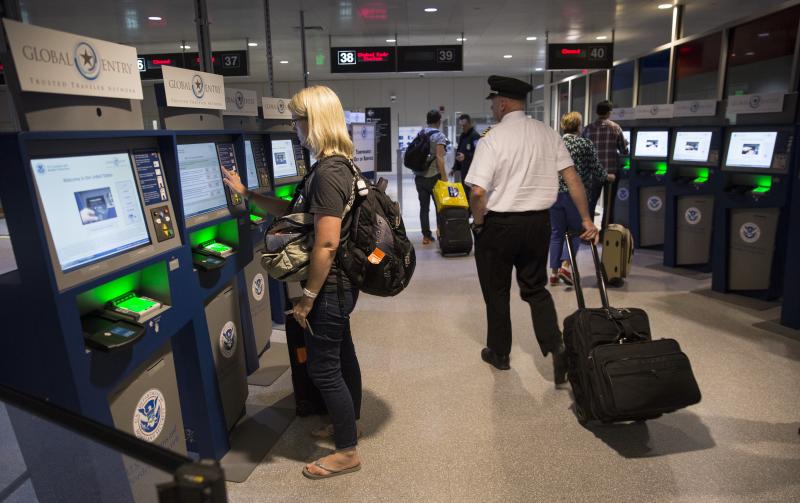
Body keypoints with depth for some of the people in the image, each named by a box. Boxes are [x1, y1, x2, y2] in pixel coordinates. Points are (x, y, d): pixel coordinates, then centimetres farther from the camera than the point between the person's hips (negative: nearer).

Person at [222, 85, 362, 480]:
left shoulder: (327, 172, -23)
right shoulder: (335, 165, 10)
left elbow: (326, 244, -27)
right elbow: (297, 213, 17)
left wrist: (307, 297, -20)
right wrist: (247, 193, 17)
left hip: (329, 287, -10)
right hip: (340, 283, 10)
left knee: (322, 367, 2)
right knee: (341, 355, 22)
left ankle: (347, 452, 19)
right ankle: (347, 424, 41)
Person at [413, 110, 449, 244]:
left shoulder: (419, 135, 11)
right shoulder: (439, 136, -7)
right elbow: (439, 157, -16)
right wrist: (444, 177, -14)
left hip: (419, 176, 5)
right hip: (433, 176, -5)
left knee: (424, 206, 6)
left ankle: (426, 236, 7)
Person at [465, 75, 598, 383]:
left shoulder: (492, 139, -14)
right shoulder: (548, 134, 2)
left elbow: (478, 192, -20)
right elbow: (572, 178, 0)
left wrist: (478, 223, -4)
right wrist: (586, 219, 6)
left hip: (499, 223, -4)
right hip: (538, 222, 5)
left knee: (497, 291, 13)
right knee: (536, 288, 20)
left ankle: (499, 353, 29)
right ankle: (556, 347, 4)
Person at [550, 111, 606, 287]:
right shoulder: (585, 144, -2)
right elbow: (597, 170, 1)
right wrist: (607, 176, 21)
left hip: (554, 193, 3)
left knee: (556, 233, 10)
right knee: (576, 231, 11)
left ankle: (554, 272, 11)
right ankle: (565, 265, -5)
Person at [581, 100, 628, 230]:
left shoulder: (588, 129, -1)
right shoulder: (615, 128, -2)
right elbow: (624, 151, 4)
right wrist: (625, 143, 25)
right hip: (611, 171, -1)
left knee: (590, 203, 11)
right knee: (608, 205, 6)